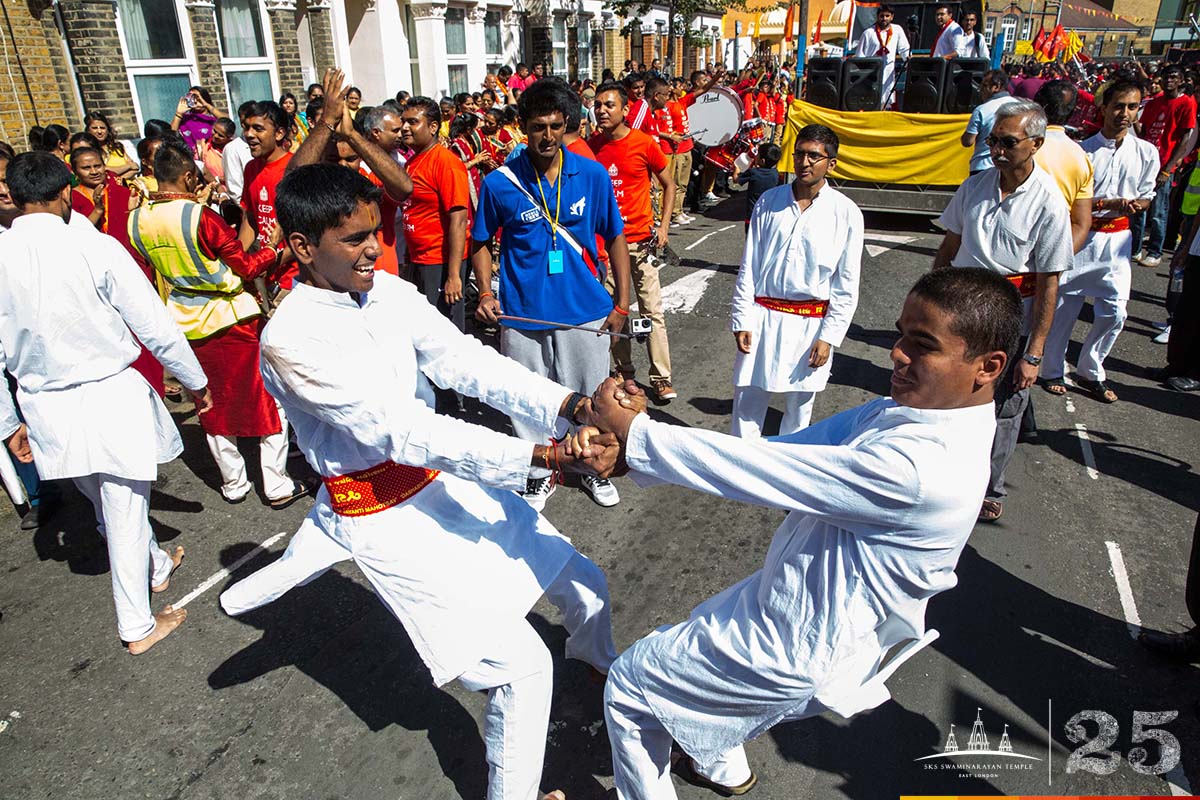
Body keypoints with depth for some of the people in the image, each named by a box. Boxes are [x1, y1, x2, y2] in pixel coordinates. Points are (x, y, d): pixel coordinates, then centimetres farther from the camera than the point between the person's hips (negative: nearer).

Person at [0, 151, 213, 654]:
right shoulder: (95, 248, -15)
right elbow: (156, 327, -12)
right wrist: (196, 382, 3)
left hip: (45, 407, 5)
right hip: (111, 396, -4)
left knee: (104, 501, 26)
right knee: (126, 510, 9)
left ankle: (157, 567, 50)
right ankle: (138, 626, 23)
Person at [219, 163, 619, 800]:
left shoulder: (390, 292, -2)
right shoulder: (291, 340, -21)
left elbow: (468, 363, -11)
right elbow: (402, 432, -28)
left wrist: (566, 405, -28)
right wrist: (541, 456, -33)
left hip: (445, 480, 7)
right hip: (389, 519, -6)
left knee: (584, 585, 16)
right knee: (519, 664, -8)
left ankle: (595, 657, 51)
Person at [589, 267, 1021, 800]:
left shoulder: (922, 470, -33)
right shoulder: (903, 415, -5)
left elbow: (764, 470, -32)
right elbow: (773, 453, -9)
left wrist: (632, 430, -22)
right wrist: (631, 452, -17)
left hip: (798, 653, -9)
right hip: (799, 606, 9)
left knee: (628, 686, 7)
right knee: (679, 641, 31)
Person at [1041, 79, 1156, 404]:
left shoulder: (1146, 152, 4)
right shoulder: (1085, 150, -7)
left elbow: (1145, 198, 11)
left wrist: (1131, 206, -11)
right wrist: (1111, 203, -19)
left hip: (1118, 239, 4)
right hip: (1080, 236, -3)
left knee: (1114, 312, 2)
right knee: (1064, 306, 3)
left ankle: (1090, 372, 19)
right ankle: (1052, 370, 19)